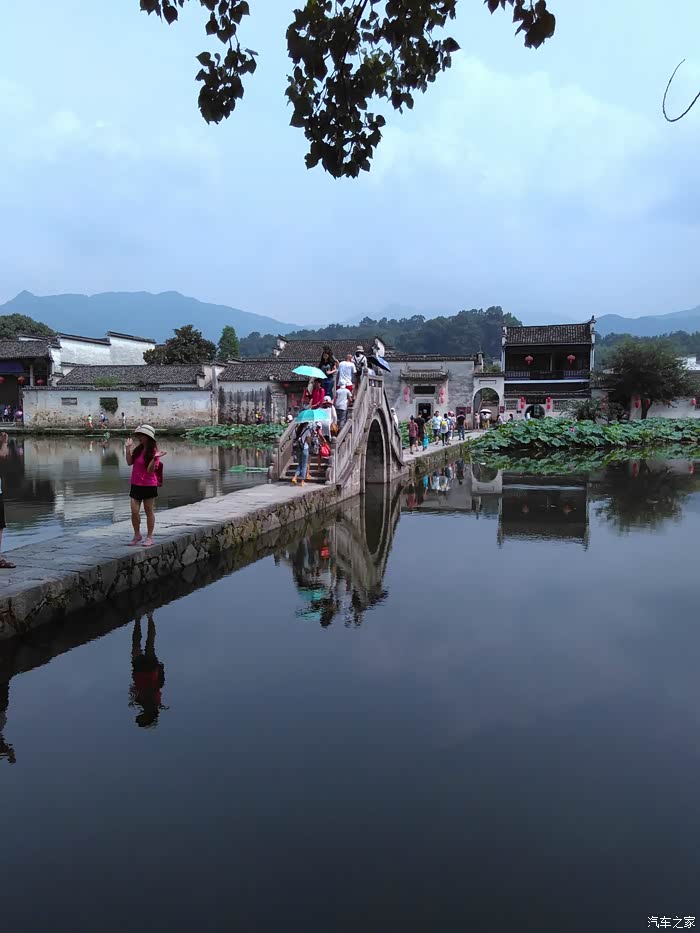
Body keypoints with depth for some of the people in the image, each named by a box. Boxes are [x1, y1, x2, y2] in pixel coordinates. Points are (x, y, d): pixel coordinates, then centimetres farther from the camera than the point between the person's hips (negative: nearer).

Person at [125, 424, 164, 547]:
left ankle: (149, 537, 16)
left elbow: (150, 470, -18)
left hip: (149, 485, -5)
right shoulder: (138, 449, 7)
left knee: (149, 511, 5)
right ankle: (137, 535, 17)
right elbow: (129, 462, 3)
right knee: (134, 511, 1)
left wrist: (155, 458, -33)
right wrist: (128, 449, -1)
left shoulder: (153, 452, -11)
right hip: (136, 485, 5)